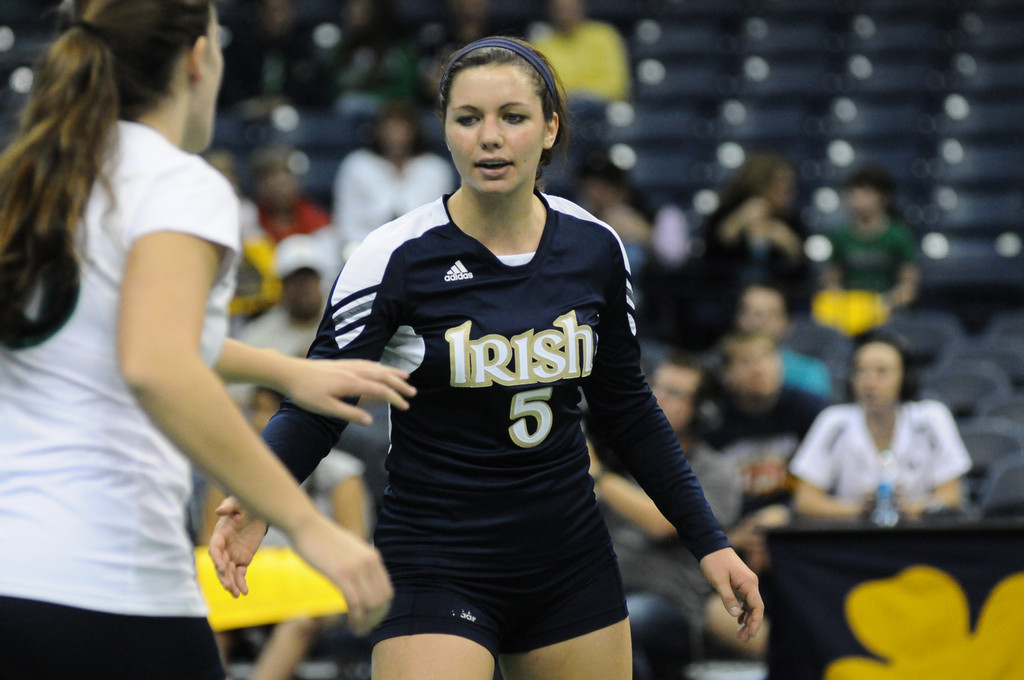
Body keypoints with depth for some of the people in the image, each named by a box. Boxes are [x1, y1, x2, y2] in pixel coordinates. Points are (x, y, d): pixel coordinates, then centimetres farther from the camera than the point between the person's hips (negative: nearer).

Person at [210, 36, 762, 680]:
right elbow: (316, 403, -14)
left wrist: (709, 541, 10)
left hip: (572, 564, 5)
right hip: (438, 569, -4)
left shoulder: (596, 248, 0)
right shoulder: (395, 257, -13)